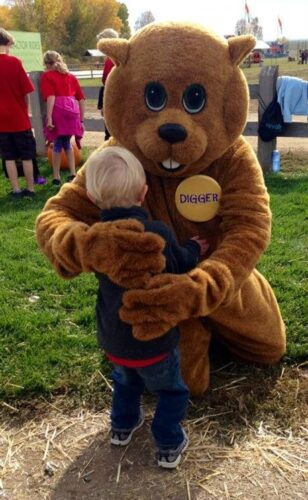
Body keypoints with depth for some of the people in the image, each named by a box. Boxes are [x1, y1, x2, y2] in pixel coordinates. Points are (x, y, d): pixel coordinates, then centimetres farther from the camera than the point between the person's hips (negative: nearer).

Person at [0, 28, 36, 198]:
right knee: (26, 156, 8)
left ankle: (16, 190, 11)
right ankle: (30, 189, 13)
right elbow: (26, 91, -8)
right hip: (19, 118, -2)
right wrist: (26, 110, 7)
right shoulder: (14, 62, -9)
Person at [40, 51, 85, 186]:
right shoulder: (71, 76, 24)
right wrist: (81, 120, 21)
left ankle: (56, 177, 10)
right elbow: (81, 99, 19)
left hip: (58, 110, -4)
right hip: (72, 110, 4)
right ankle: (73, 174, 16)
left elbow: (51, 97, -8)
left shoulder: (47, 76, 9)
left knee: (57, 144, 5)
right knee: (67, 142, 19)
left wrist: (49, 117, -14)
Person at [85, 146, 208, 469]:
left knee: (126, 381, 33)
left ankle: (122, 426, 49)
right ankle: (169, 446, 28)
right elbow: (183, 265, -6)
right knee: (172, 390, 20)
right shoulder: (158, 234, -23)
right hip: (154, 339, -4)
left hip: (113, 339, 5)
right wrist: (195, 248, 15)